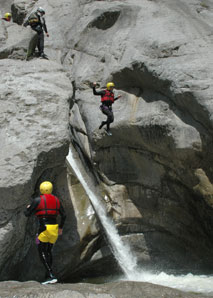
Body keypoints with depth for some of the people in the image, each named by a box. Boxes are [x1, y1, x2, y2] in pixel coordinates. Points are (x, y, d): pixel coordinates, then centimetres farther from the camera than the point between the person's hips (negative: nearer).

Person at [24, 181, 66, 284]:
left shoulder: (38, 200, -5)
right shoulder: (56, 200, 10)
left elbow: (27, 214, -2)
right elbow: (63, 215, 10)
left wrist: (28, 208, 21)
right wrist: (60, 227, 23)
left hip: (44, 228, -6)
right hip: (54, 228, 6)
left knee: (42, 253, 0)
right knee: (48, 251, 19)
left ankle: (51, 276, -12)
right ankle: (49, 276, 20)